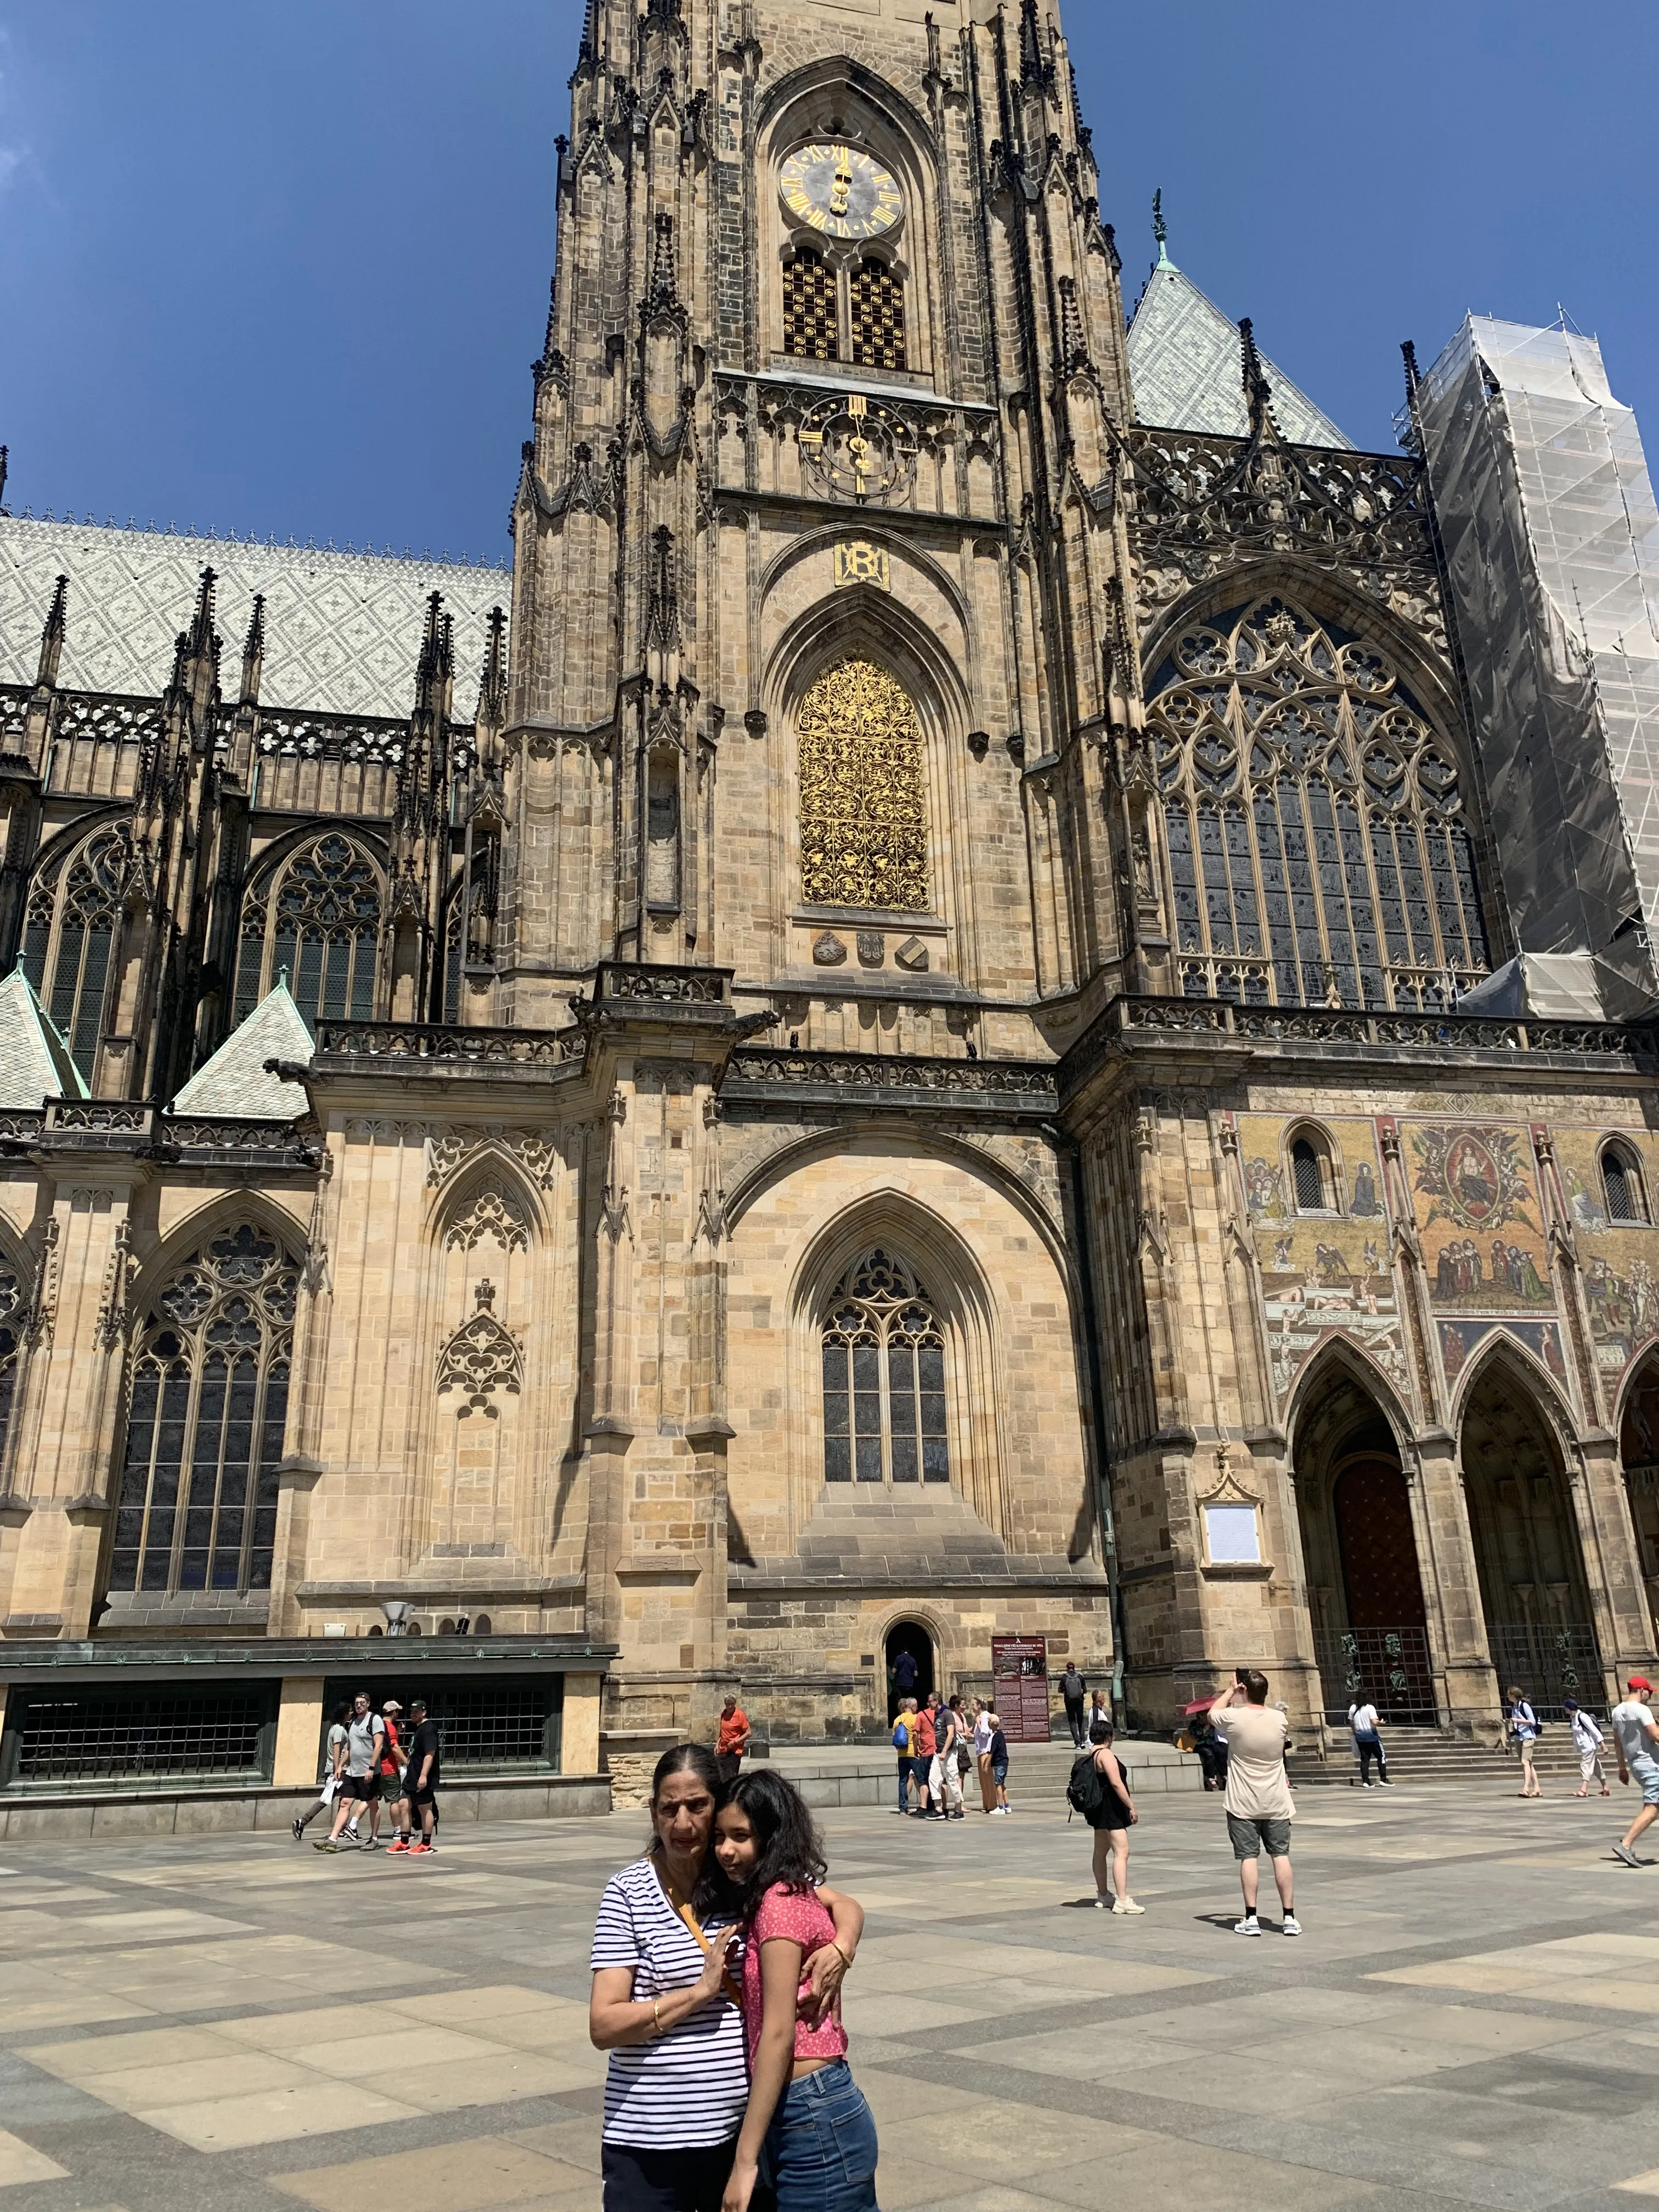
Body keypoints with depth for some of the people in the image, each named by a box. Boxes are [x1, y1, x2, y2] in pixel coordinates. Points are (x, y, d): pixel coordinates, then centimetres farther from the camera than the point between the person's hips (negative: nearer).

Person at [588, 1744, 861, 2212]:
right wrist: (701, 1991, -20)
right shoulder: (628, 1892, -10)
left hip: (740, 2129, 3)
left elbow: (845, 1907, 8)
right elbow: (603, 2026, -12)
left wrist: (839, 1952, -13)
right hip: (649, 2143, -3)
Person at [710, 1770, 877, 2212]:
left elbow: (779, 2033, -18)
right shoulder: (797, 1893, 11)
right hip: (804, 2112, 9)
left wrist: (745, 2161, -16)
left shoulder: (779, 1902, -15)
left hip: (813, 2117, -9)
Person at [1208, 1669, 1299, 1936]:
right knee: (1281, 1856, 5)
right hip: (1276, 1803, 2)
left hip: (1243, 1804, -2)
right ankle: (1290, 1917, 7)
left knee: (1248, 1857, 1)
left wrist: (1230, 1690, 19)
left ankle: (1251, 1918, 3)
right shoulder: (1280, 1719, -6)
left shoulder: (1235, 1717, -14)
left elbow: (1213, 1713, 10)